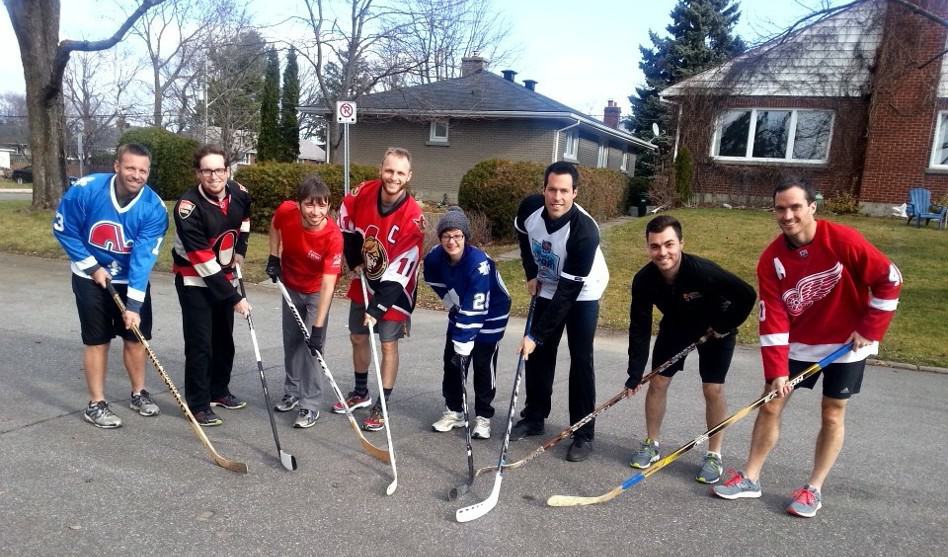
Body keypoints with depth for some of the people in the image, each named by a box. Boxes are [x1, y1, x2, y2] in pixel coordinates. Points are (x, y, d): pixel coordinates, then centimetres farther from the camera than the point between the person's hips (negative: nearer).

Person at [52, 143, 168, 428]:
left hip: (133, 280, 2)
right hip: (91, 277, -1)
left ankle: (138, 394, 28)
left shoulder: (154, 208, -21)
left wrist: (134, 304, -27)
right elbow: (64, 230, -9)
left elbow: (143, 257, -24)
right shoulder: (85, 190, -22)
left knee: (136, 336, 9)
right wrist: (92, 266, -11)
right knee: (97, 339, 1)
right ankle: (96, 404, 14)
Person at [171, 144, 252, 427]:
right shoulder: (188, 207, -28)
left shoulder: (239, 194, -11)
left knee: (224, 338, 15)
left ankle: (219, 391, 33)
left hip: (225, 275, 6)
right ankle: (198, 404, 7)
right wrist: (235, 298, -26)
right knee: (200, 342, -7)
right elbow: (203, 261, -28)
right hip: (194, 279, -6)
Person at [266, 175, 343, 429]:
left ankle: (310, 405, 6)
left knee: (312, 346, -7)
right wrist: (274, 257, -5)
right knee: (291, 341, 16)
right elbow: (275, 226, 2)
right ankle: (292, 392, 35)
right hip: (290, 286, 4)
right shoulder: (286, 211, -26)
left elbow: (328, 285, -37)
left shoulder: (333, 237, -36)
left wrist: (318, 327, -39)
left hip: (317, 291, -4)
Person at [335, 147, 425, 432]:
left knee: (388, 344, -2)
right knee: (358, 337, 16)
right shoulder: (363, 193, -14)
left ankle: (382, 406, 13)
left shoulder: (413, 216, -27)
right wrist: (354, 259, 3)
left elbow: (400, 269, -27)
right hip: (364, 281, 5)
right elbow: (346, 218, 8)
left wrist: (378, 307, -28)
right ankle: (360, 393, 36)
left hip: (394, 288, -5)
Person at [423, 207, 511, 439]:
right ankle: (453, 411, 20)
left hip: (490, 313, -6)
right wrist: (452, 300, -2)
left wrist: (463, 346, -35)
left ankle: (483, 417, 10)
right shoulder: (435, 256, -19)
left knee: (483, 365, -5)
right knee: (451, 360, 6)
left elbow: (475, 310, -36)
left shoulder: (479, 263, -36)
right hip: (460, 309, 6)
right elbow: (435, 280, 7)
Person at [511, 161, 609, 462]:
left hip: (582, 293, -5)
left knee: (580, 359, -7)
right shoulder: (529, 207, -23)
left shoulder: (585, 231, -37)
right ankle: (534, 417, 24)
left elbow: (568, 292, -34)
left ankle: (583, 434, 4)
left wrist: (537, 335, -33)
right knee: (538, 353, 8)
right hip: (548, 287, 5)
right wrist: (532, 274, 2)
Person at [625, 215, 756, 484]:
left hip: (715, 329, -3)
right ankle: (651, 444, 20)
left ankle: (714, 456, 12)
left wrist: (725, 327, -18)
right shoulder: (643, 280, -26)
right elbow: (639, 328, -19)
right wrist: (635, 373, -21)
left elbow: (747, 295, -28)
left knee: (713, 390, -5)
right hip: (675, 327, 4)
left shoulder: (703, 271, -39)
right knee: (657, 382, 2)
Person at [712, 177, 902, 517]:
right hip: (799, 343, 3)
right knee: (770, 404, 2)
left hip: (847, 342, -3)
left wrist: (870, 330, -10)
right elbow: (772, 319, -14)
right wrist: (776, 370, -19)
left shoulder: (843, 240, -21)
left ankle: (814, 489, 17)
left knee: (832, 413, 3)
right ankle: (750, 478, 15)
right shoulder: (770, 260, -12)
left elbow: (889, 280, -11)